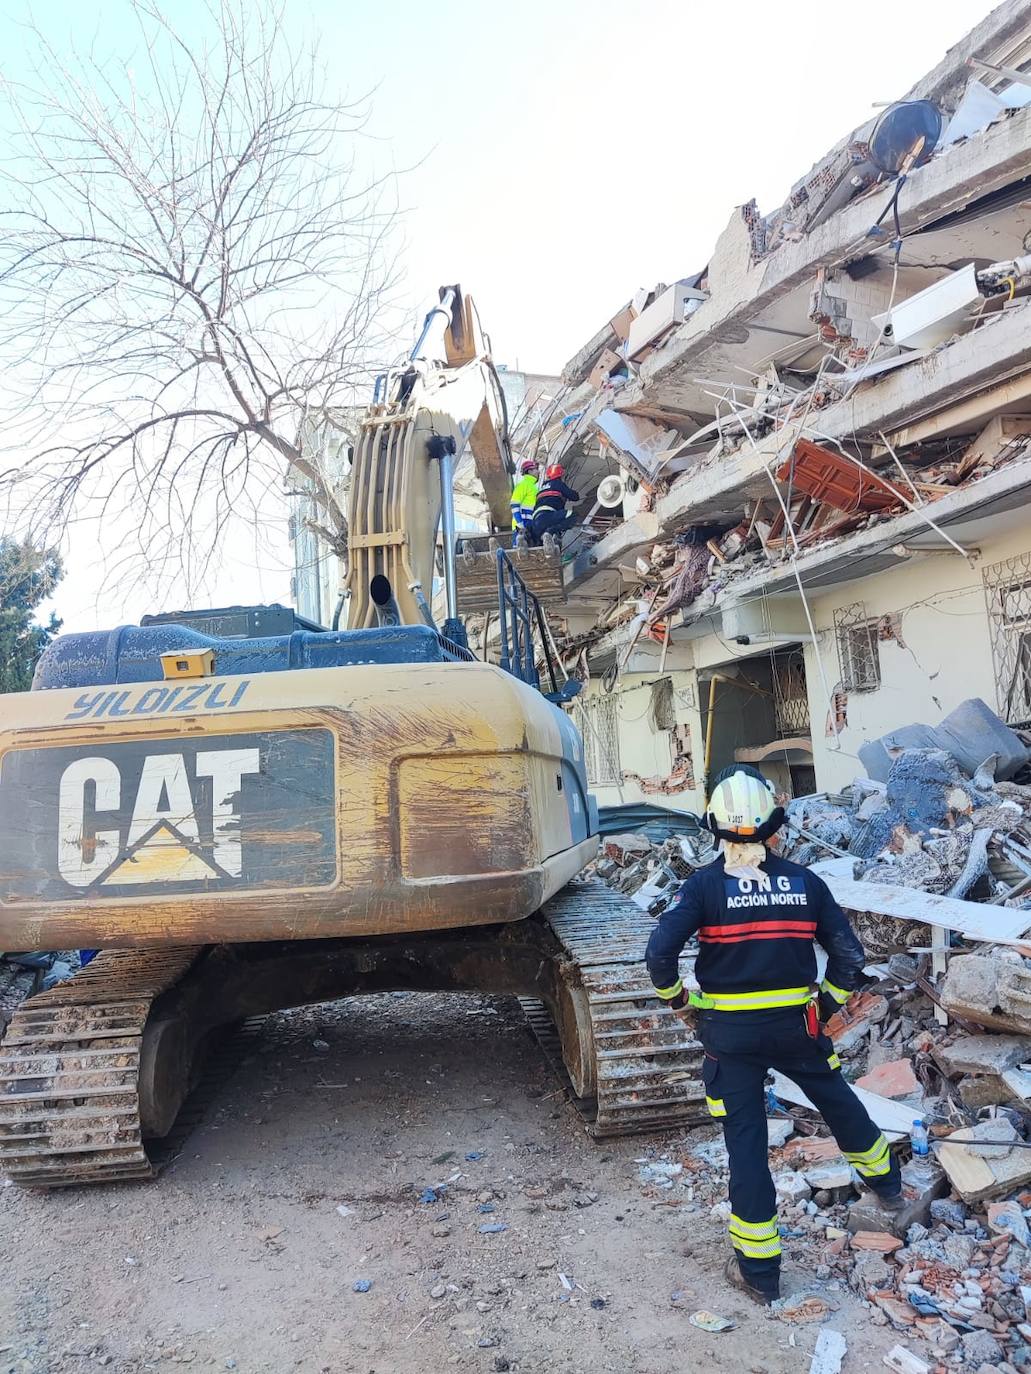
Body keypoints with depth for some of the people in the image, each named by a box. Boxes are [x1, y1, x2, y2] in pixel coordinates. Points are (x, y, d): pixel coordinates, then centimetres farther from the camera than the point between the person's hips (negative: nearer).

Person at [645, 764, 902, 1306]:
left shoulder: (704, 885, -13)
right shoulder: (805, 883, -5)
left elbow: (660, 952, -19)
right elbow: (849, 953, 0)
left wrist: (678, 1001, -2)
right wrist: (829, 1002, 15)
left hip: (730, 1033, -2)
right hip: (796, 1026, 3)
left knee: (745, 1141, 9)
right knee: (839, 1102, 28)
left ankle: (758, 1270, 19)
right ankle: (886, 1183, 54)